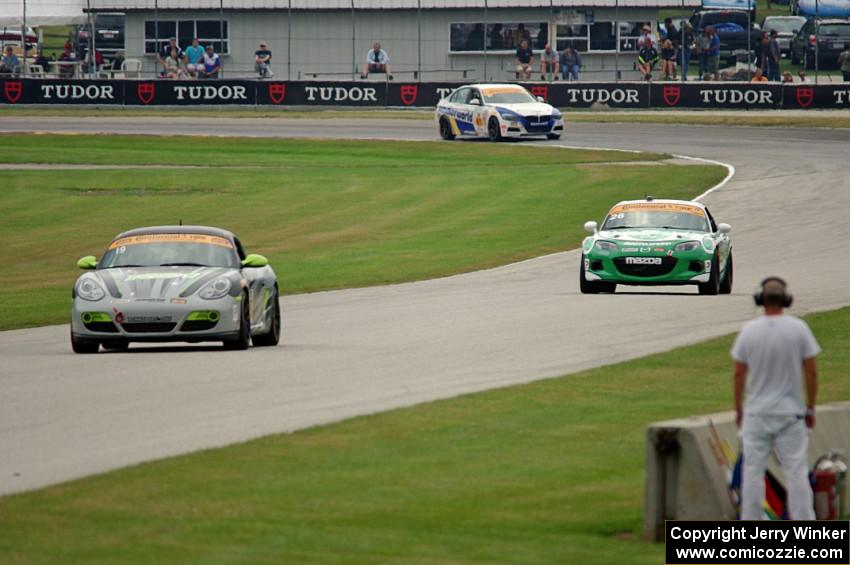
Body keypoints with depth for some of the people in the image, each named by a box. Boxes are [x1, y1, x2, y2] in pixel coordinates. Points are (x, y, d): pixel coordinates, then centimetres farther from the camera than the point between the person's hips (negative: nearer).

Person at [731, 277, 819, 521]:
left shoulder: (749, 330, -5)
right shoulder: (799, 329, -5)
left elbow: (739, 374, 0)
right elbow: (811, 372, -3)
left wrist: (738, 409, 12)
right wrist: (810, 408, 8)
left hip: (756, 412, 0)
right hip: (790, 410, 0)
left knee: (753, 471, 5)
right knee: (796, 471, 1)